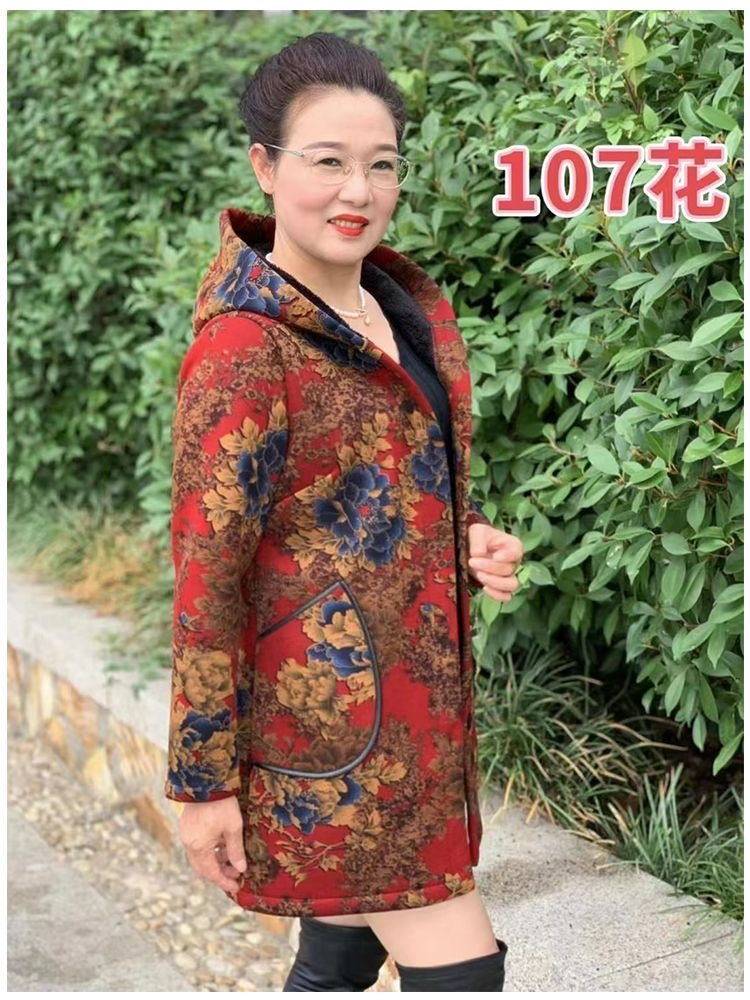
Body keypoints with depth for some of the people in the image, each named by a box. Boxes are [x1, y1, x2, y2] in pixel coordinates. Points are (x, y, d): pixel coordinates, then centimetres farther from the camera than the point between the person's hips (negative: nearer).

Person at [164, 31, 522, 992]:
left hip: (419, 689, 8)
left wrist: (473, 542, -1)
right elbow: (204, 574, -17)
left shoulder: (412, 307, 7)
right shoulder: (244, 346, -18)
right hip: (327, 712, -8)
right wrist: (204, 781, -13)